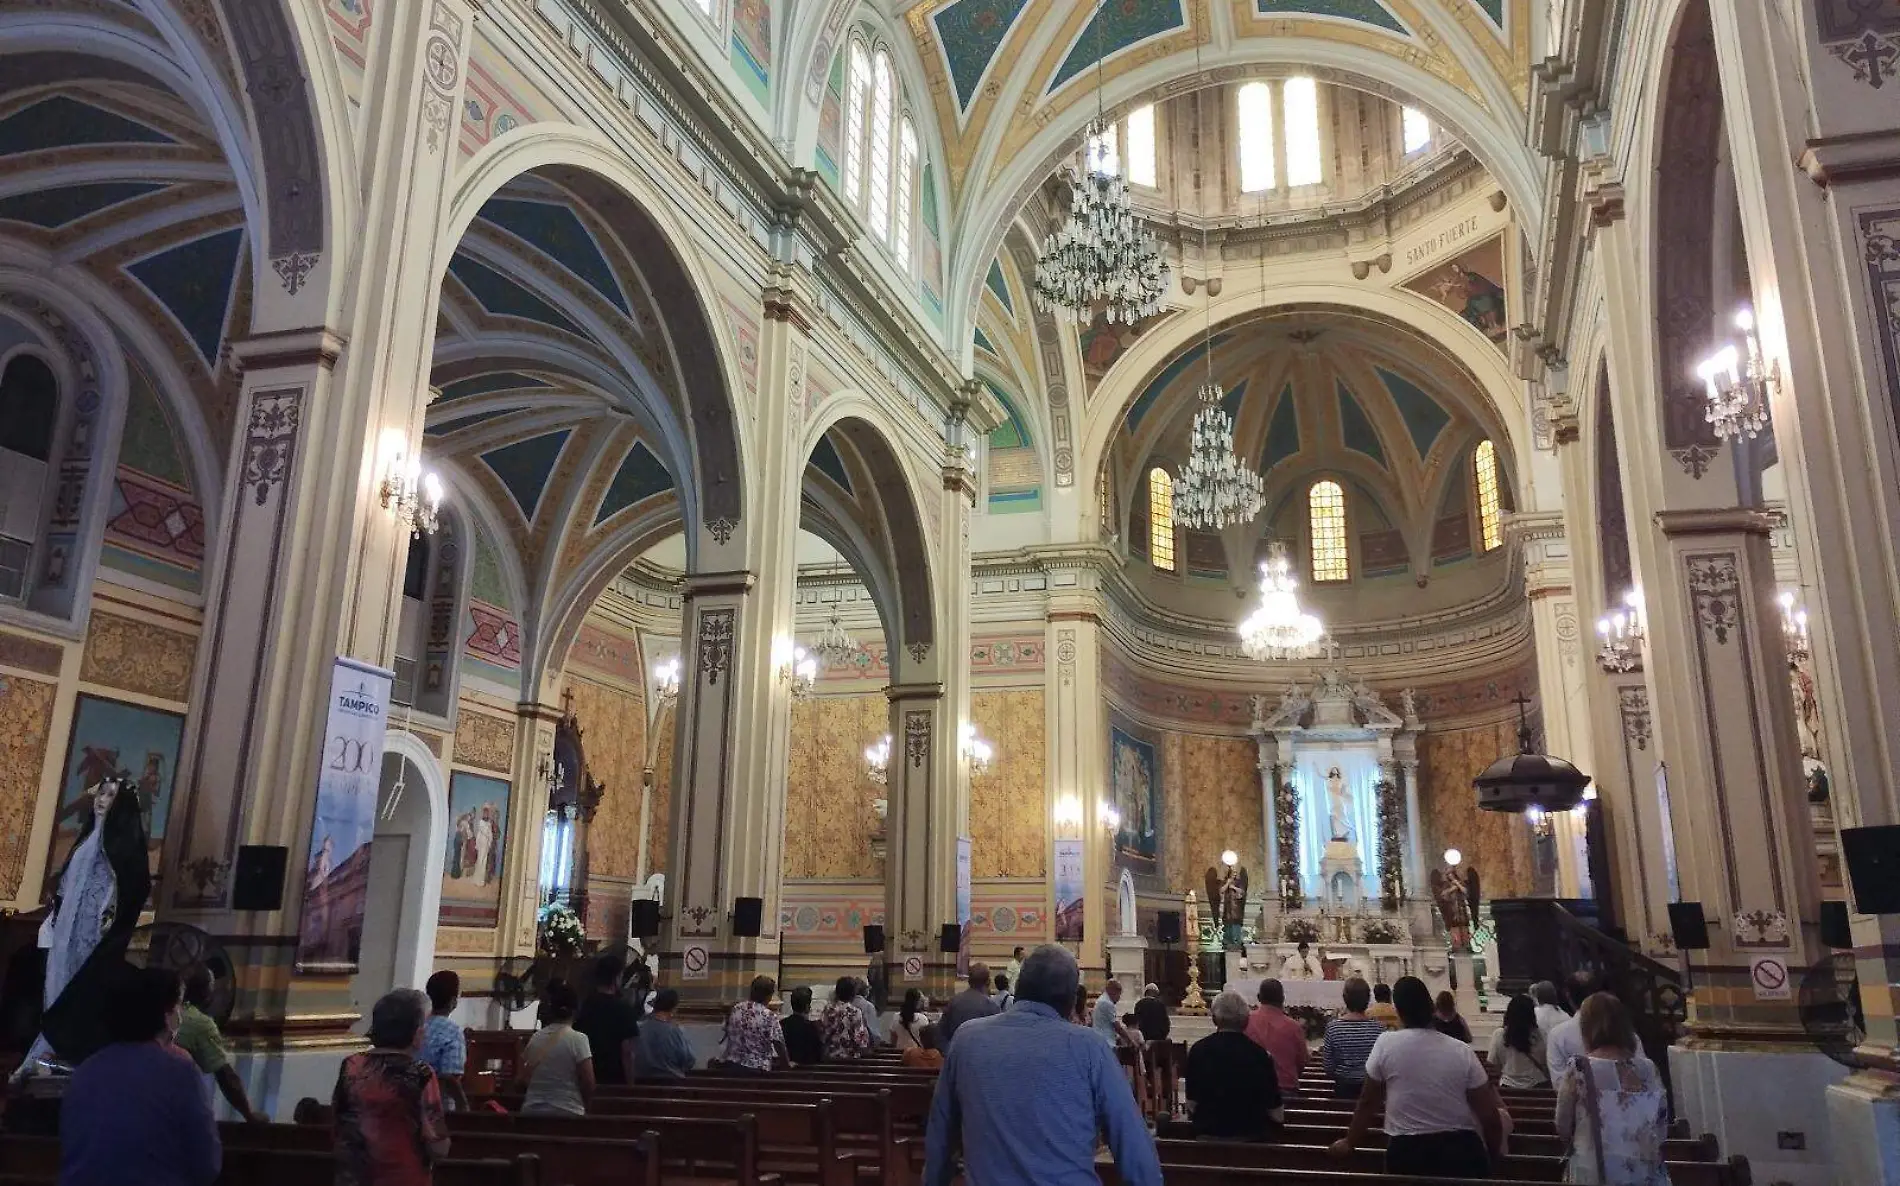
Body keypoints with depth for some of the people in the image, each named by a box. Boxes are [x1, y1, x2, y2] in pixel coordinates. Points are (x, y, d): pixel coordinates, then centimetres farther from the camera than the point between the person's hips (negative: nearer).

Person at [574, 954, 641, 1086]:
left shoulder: (584, 1006, 4)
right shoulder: (623, 1008, -12)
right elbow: (627, 1052, -14)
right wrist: (630, 1084, -7)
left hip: (588, 1079, 5)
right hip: (616, 1079, -5)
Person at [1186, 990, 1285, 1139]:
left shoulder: (1198, 1050, -7)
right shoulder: (1260, 1054, -11)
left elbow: (1191, 1104, -1)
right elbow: (1276, 1115, -7)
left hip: (1207, 1134, 2)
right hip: (1251, 1135, -1)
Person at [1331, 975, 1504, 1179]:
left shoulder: (1386, 1044, -7)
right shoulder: (1462, 1052, -5)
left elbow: (1367, 1102, 2)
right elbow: (1489, 1115, -3)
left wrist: (1350, 1142, 17)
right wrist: (1493, 1152, 17)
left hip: (1407, 1151, 0)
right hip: (1461, 1150, 1)